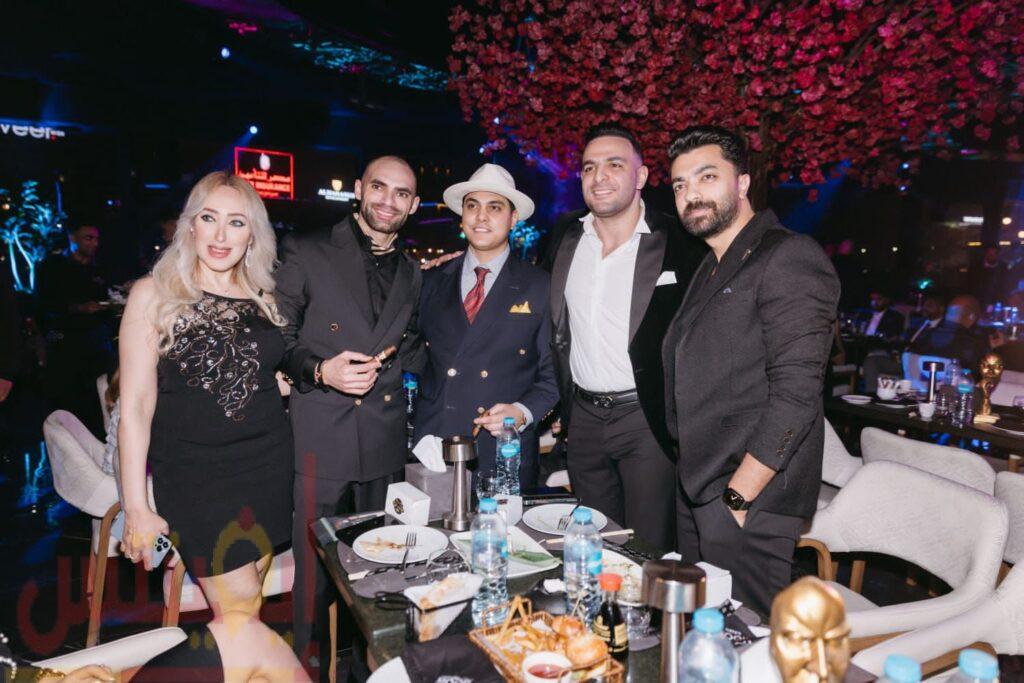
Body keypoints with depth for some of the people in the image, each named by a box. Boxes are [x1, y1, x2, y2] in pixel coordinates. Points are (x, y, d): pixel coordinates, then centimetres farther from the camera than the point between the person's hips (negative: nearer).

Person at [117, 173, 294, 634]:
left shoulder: (264, 298, 7)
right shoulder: (153, 294, -4)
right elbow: (135, 406, -5)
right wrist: (136, 508, -7)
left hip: (267, 464, 4)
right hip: (193, 472, -3)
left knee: (246, 608, 11)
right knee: (239, 611, -2)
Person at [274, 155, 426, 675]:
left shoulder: (411, 273, 12)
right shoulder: (306, 252, -1)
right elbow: (277, 339, -3)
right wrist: (321, 370, -18)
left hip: (385, 438, 4)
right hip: (320, 434, -4)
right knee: (313, 563, 6)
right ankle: (308, 661, 28)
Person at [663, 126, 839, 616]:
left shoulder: (789, 258, -12)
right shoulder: (711, 270, 17)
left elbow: (796, 391, -20)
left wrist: (739, 494, -18)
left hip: (748, 501, -8)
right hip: (696, 491, 9)